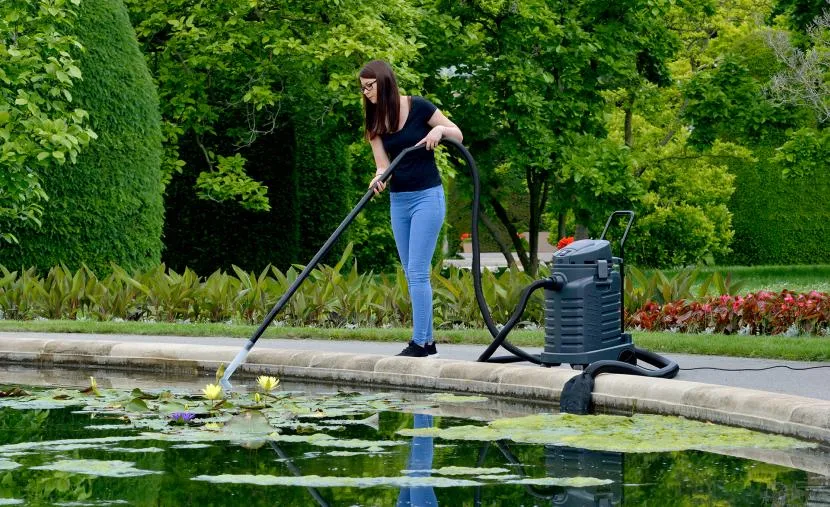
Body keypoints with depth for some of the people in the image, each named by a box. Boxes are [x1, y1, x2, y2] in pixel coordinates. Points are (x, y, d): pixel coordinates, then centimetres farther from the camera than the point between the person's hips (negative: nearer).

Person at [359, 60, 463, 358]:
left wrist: (440, 130, -24)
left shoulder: (418, 108, -11)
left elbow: (458, 135, -3)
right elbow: (383, 163, -2)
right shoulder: (375, 122, 5)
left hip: (426, 197, -7)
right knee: (413, 274, 7)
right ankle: (427, 342, 12)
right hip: (398, 201, 7)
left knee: (417, 272, -12)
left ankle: (419, 343, -12)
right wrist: (379, 178, -25)